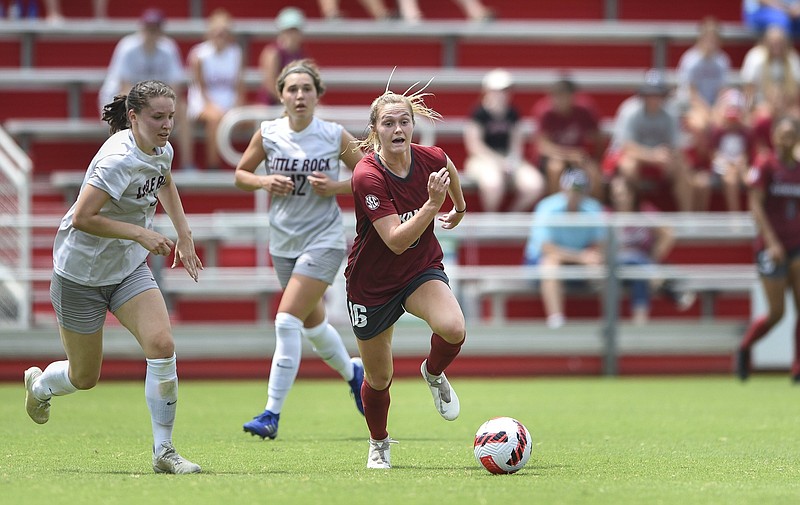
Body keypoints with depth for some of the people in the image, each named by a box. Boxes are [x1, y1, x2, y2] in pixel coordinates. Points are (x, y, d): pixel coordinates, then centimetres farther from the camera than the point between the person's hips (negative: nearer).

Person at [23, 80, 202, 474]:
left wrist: (184, 235, 18)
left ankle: (163, 452, -8)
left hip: (129, 268, 6)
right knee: (85, 377, 8)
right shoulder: (119, 160, -28)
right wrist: (140, 233, -31)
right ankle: (39, 384, 45)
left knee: (162, 344, -17)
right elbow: (82, 218, -32)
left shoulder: (162, 151, -2)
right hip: (81, 273, -6)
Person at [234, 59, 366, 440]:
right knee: (313, 323, 19)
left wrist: (337, 187, -15)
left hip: (324, 239, -4)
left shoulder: (335, 136, -9)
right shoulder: (268, 134, -3)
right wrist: (265, 182, -12)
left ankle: (272, 414, -13)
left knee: (287, 320, -17)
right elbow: (240, 174, 9)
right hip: (284, 241, 4)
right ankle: (353, 372, 50)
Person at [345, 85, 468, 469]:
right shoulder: (368, 176, -28)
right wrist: (433, 203, -42)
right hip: (372, 283, -2)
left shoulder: (431, 159, -15)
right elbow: (397, 241, -33)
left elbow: (448, 168, 14)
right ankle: (379, 445, 41)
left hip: (422, 270, 2)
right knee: (379, 379, 11)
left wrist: (459, 207, 30)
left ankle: (433, 374, 7)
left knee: (453, 329, -29)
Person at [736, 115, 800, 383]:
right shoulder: (764, 167, -5)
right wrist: (771, 242, -20)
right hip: (771, 247, -4)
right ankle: (744, 348, 24)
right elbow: (756, 205, -11)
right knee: (776, 313, -3)